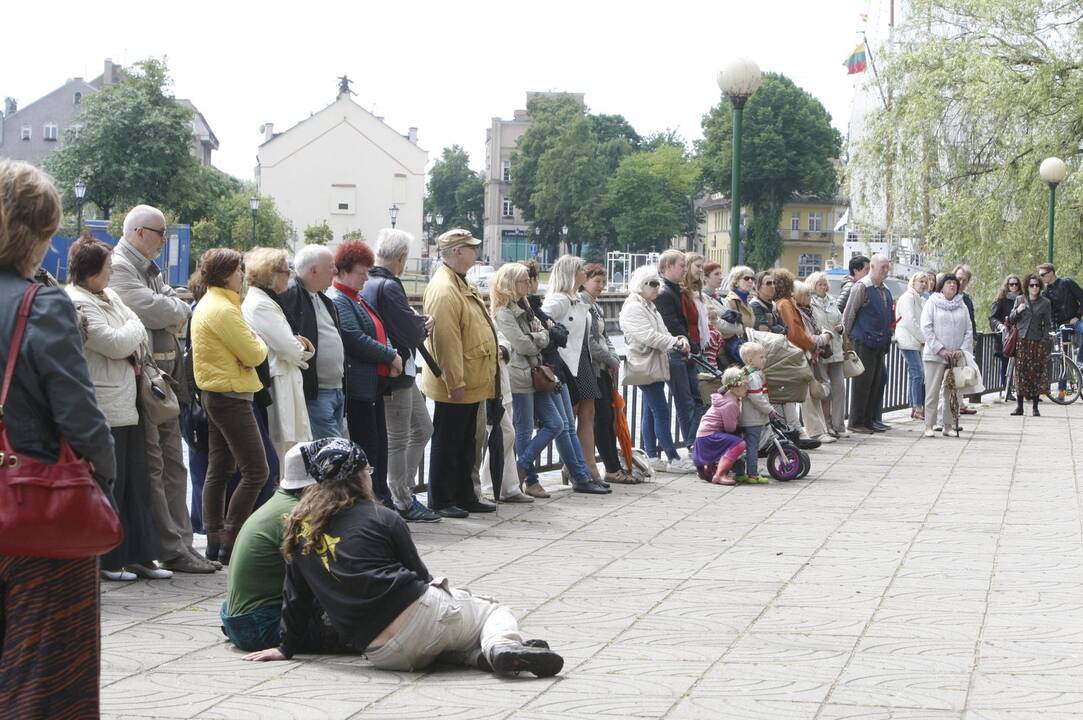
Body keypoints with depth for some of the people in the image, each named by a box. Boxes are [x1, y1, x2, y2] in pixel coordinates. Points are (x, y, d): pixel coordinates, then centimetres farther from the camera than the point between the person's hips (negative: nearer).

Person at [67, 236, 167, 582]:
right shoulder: (78, 304, -13)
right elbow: (115, 343, -18)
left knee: (136, 484, 11)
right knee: (109, 487, -3)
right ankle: (106, 562, 6)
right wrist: (134, 329, 0)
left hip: (125, 406, 9)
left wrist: (135, 354, 2)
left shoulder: (110, 297, 16)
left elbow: (141, 337, 20)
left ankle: (140, 556, 16)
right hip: (103, 409, -9)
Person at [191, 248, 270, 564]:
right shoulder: (223, 310, -19)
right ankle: (230, 543, -9)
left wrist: (251, 346, -6)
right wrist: (259, 343, 3)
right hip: (231, 396, -11)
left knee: (218, 471, 12)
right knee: (256, 471, -9)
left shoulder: (207, 305, 14)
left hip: (214, 394, 11)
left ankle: (214, 541, 15)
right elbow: (254, 354, -18)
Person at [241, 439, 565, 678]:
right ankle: (502, 645, -18)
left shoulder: (300, 525, 13)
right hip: (419, 615, -4)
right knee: (496, 612, 17)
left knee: (443, 645, 32)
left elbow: (295, 593, 17)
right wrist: (437, 590, 33)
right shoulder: (382, 518, 5)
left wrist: (288, 646, 28)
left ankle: (481, 655, -2)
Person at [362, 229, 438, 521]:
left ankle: (404, 485, 25)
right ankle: (404, 504, 7)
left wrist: (420, 322, -1)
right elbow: (412, 332, -22)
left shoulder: (368, 284, 10)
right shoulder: (388, 287, -21)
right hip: (396, 373, -10)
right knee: (398, 438, -1)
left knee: (423, 428, 19)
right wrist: (422, 323, -1)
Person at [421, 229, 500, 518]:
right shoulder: (444, 289, -19)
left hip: (471, 384, 10)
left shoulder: (461, 285, 16)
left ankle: (464, 496, 25)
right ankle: (440, 502, 5)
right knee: (447, 443, -2)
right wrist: (455, 382, -25)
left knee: (465, 443, 16)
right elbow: (445, 340, -24)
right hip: (455, 385, -10)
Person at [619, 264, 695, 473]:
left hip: (655, 366, 10)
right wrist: (675, 343, -17)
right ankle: (673, 459, -9)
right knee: (661, 412, -10)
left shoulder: (650, 307, 20)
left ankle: (651, 457, 13)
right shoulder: (633, 308, -12)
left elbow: (661, 334, 18)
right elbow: (648, 337, -21)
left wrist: (677, 341, -3)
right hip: (645, 367, -10)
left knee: (651, 412, 11)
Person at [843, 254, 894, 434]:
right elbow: (849, 313, -9)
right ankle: (856, 422, 1)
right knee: (862, 382, -4)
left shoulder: (885, 290, 16)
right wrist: (848, 336, -6)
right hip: (864, 342, -8)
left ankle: (869, 420, 16)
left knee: (877, 382, 9)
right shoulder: (862, 287, -9)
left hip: (880, 343, 8)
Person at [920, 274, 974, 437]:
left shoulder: (962, 306, 11)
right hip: (935, 355, -4)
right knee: (933, 391, -3)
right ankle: (929, 425, 1)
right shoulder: (932, 303, 1)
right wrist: (940, 349, -13)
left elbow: (969, 330, 11)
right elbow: (926, 328, -6)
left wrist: (963, 350, -5)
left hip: (956, 356, 4)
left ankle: (948, 425, 12)